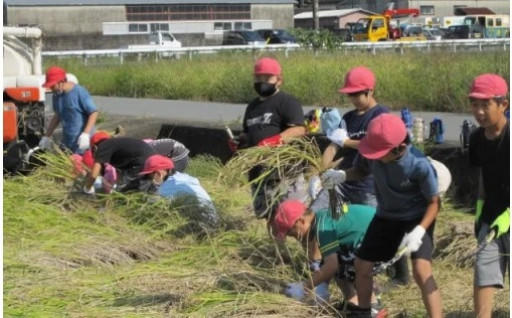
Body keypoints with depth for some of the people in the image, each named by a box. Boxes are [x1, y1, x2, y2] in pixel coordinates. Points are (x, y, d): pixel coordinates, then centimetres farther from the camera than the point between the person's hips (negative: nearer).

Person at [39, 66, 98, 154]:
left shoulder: (79, 92, -13)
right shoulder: (56, 96, 7)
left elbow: (94, 113, -13)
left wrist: (85, 134, -22)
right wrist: (47, 136, 19)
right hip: (67, 143, 7)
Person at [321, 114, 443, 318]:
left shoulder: (419, 165, -33)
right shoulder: (371, 152, -22)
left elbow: (434, 202, -20)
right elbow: (361, 170, 2)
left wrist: (419, 230, -34)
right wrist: (342, 175, -20)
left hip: (418, 217, -5)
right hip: (386, 216, 5)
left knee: (421, 271, -23)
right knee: (361, 264, 11)